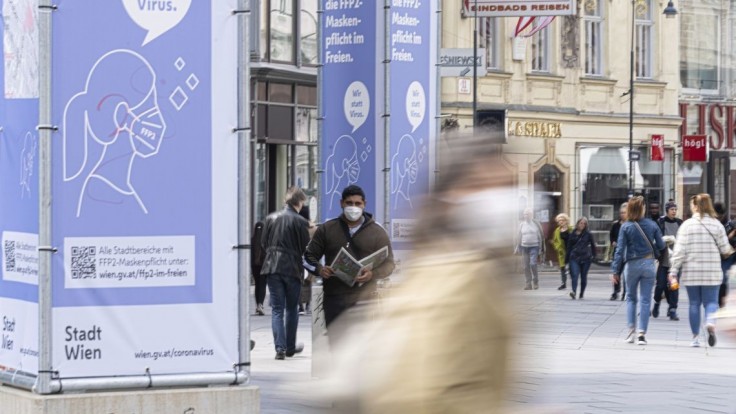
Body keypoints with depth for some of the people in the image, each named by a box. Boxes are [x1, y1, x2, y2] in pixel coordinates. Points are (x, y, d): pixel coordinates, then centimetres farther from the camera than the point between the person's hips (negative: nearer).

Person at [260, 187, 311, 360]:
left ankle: (280, 348, -7)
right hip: (292, 268, -2)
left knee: (277, 309, 3)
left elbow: (264, 243, 8)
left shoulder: (271, 218, 2)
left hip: (272, 267, 2)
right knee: (292, 309, 14)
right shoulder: (300, 221, -9)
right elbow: (305, 248, -3)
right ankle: (290, 347, 21)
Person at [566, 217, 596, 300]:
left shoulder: (588, 235, 5)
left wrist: (593, 256, 10)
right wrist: (567, 259, 12)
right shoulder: (572, 235, 9)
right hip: (574, 258, 0)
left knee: (583, 277, 6)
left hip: (585, 258, 0)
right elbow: (568, 247, 13)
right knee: (575, 275, -17)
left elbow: (593, 245, 12)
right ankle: (574, 292, -30)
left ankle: (582, 294, 17)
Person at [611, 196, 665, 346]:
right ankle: (641, 333, -2)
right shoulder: (652, 225, -3)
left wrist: (615, 270, -6)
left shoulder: (626, 227, -7)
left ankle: (631, 329, 6)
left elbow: (620, 250, -8)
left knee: (631, 298, 16)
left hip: (632, 264, 0)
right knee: (645, 300, 3)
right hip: (649, 264, 0)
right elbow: (661, 246, 3)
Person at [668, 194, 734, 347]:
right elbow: (724, 248, 3)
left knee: (694, 303, 9)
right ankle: (710, 322, -25)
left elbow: (680, 250, -7)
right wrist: (730, 250, 27)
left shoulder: (686, 225, -4)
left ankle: (695, 337, 11)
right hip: (712, 271, 0)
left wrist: (673, 271, -4)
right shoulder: (716, 224, 0)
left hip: (691, 271, 0)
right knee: (711, 301, 6)